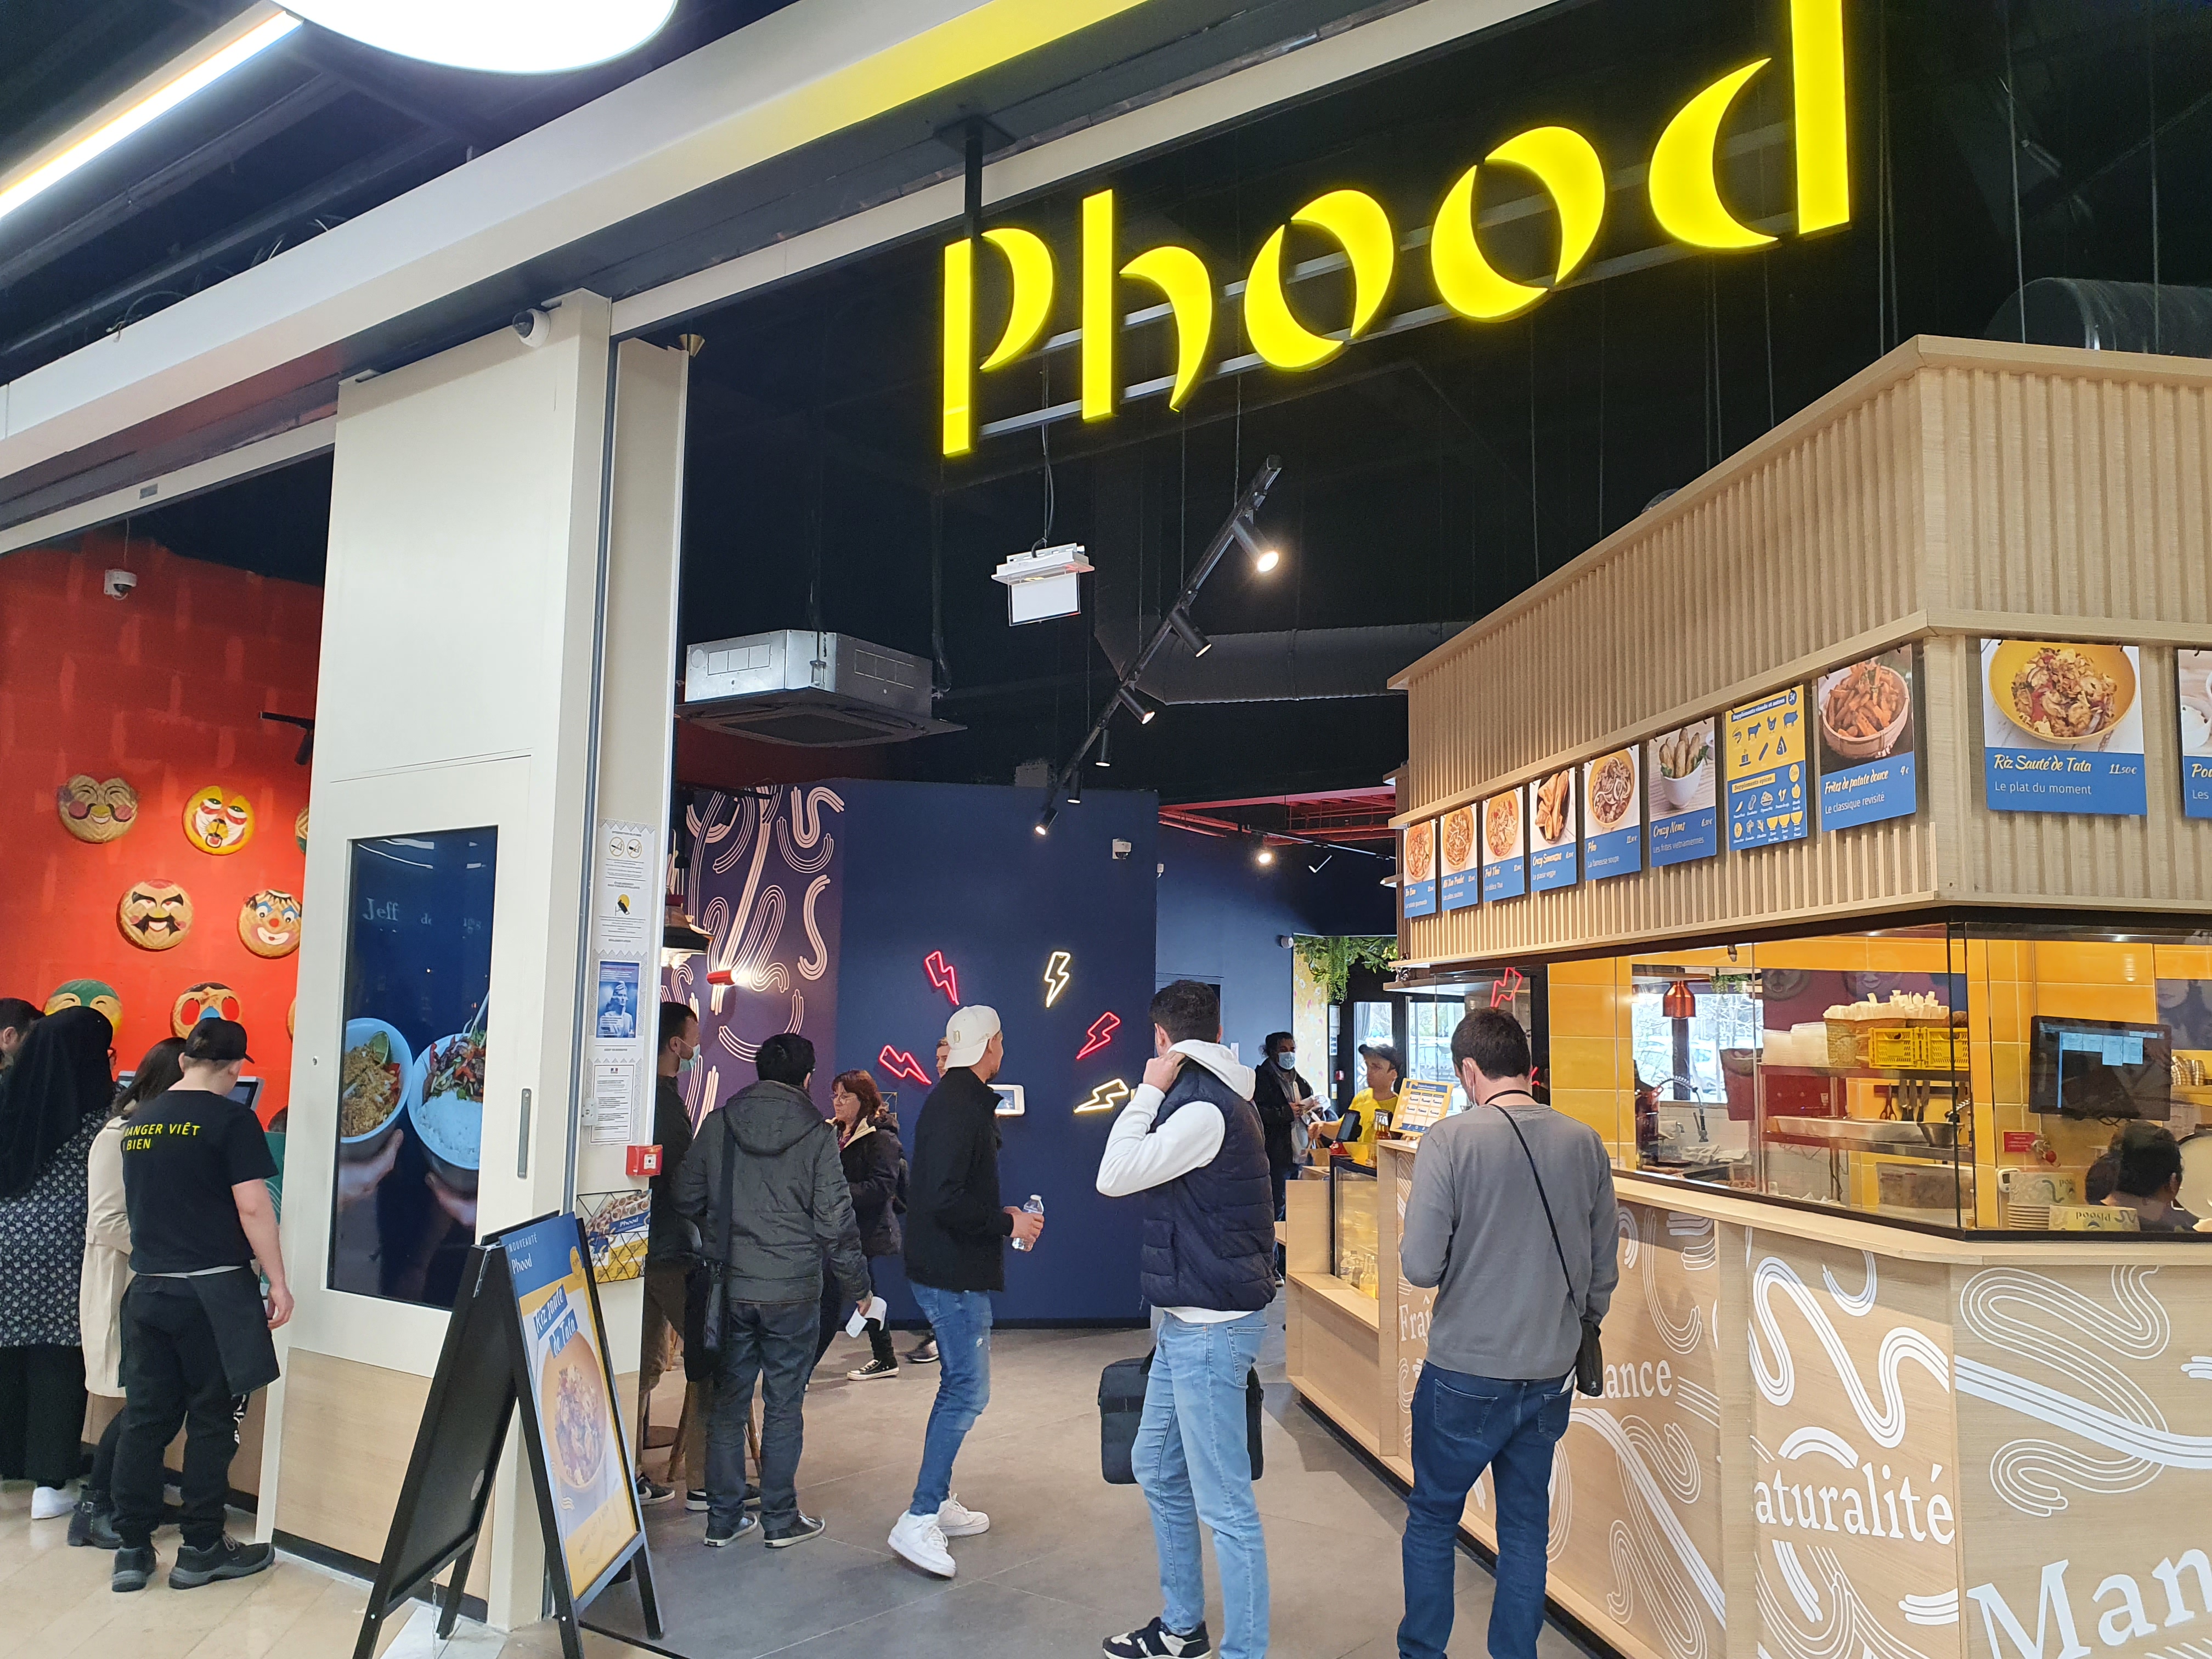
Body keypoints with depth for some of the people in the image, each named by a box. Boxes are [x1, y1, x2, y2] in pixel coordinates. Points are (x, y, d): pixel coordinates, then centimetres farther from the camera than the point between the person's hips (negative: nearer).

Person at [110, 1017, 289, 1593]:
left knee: (145, 1416, 11)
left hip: (148, 1287, 6)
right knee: (213, 1418, 4)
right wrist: (278, 1282, -9)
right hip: (213, 1288, -6)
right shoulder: (232, 1120, -12)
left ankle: (133, 1549, 15)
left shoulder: (138, 1121, 9)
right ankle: (202, 1549, 12)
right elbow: (252, 1207, -16)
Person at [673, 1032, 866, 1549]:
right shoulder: (816, 1134, -8)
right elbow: (834, 1220, -8)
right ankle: (781, 1520, 16)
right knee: (784, 1406, 8)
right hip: (792, 1291, -3)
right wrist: (857, 1283, 4)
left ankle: (723, 1520, 20)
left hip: (730, 1287, 3)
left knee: (727, 1402, 13)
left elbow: (687, 1200, 3)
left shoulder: (719, 1123, 0)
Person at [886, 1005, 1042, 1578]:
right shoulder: (959, 1107, -20)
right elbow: (946, 1200, -28)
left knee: (958, 1386, 18)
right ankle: (918, 1521, -4)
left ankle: (939, 1500, 27)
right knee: (968, 1391, -7)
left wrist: (1002, 1218, 13)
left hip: (949, 1269, 11)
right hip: (954, 1273, -11)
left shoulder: (952, 1098, 13)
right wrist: (1007, 1221, -16)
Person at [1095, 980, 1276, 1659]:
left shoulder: (1204, 1110, -21)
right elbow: (1128, 1173, 15)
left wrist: (1150, 1091, -14)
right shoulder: (1222, 1100, 11)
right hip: (1188, 1321, 11)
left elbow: (1113, 1178, -20)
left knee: (1224, 1503, -4)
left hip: (1210, 1327, -11)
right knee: (1156, 1467, 21)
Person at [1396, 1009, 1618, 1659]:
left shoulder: (1451, 1138, -17)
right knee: (1526, 1527, 18)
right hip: (1551, 1374, 4)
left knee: (1432, 1519, 16)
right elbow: (1604, 1270, 4)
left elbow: (1420, 1266, -19)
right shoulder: (1584, 1143, -4)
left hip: (1465, 1373, -4)